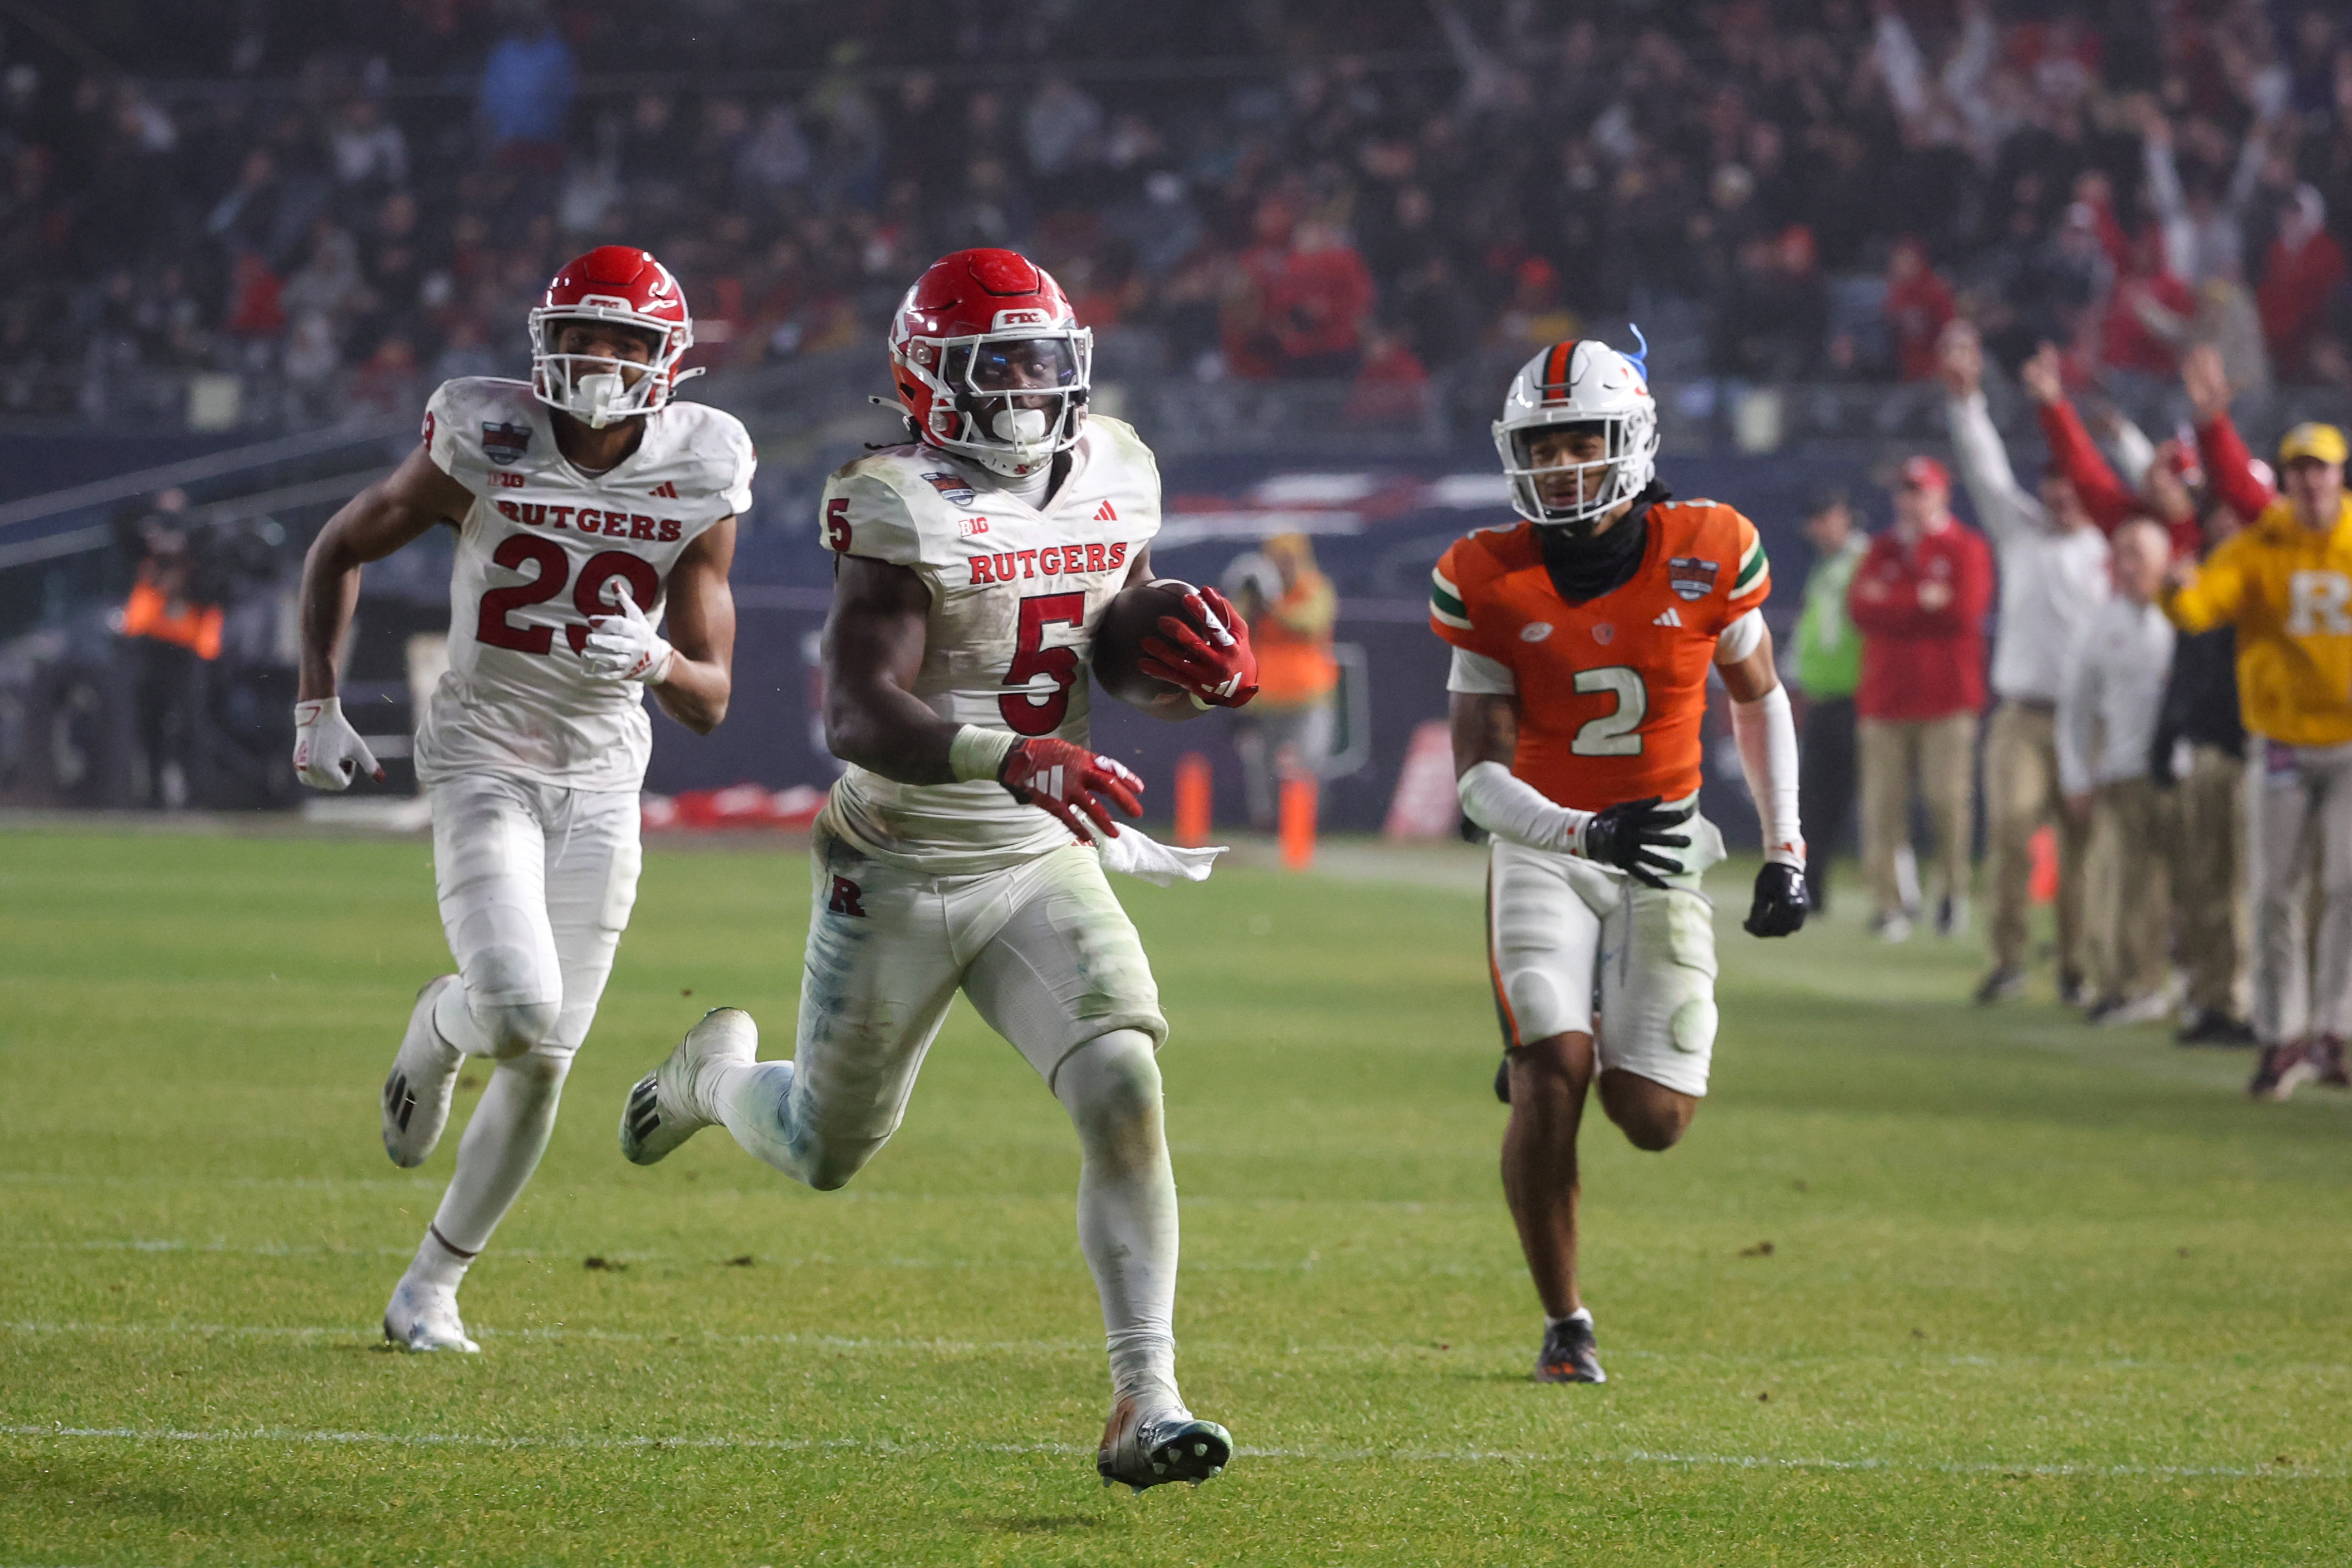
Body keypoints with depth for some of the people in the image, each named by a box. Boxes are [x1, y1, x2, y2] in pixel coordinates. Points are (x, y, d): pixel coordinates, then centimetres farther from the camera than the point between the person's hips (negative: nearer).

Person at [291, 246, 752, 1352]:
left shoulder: (696, 483, -7)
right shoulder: (485, 444, -14)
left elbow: (710, 703, -4)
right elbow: (340, 548, 3)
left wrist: (657, 660, -26)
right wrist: (318, 707, -1)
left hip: (602, 781, 3)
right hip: (483, 761, -3)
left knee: (542, 1061, 1)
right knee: (519, 1007, -25)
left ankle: (433, 1285, 19)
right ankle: (438, 1030, 14)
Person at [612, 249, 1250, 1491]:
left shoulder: (1112, 481, 1)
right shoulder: (904, 513, -19)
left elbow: (1138, 665, 18)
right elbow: (858, 715, -29)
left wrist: (1205, 673, -6)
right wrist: (1009, 759, -44)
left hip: (1041, 870, 4)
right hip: (899, 876, -4)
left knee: (1125, 1095, -19)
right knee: (825, 1155, 14)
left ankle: (1145, 1403, -18)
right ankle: (718, 1073, 50)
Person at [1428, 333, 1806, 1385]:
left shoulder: (1709, 556, -8)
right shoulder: (1490, 583, -11)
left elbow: (1758, 700, 10)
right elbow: (1479, 778, -14)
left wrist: (1786, 852, 6)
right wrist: (1585, 833, -32)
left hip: (1663, 854, 1)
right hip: (1543, 849, -1)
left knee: (1653, 1120, -5)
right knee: (1552, 1082, -19)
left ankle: (1561, 1050, 33)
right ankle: (1564, 1323, 0)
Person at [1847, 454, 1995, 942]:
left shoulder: (1965, 548, 5)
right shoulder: (1882, 550, 16)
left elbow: (1964, 610, -11)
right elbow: (1860, 610, 1)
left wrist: (1892, 606, -4)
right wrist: (1923, 602, -8)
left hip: (1947, 699, -3)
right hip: (1886, 696, 3)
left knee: (1949, 800, -10)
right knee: (1882, 805, -3)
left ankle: (1952, 890, 8)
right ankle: (1888, 905, 1)